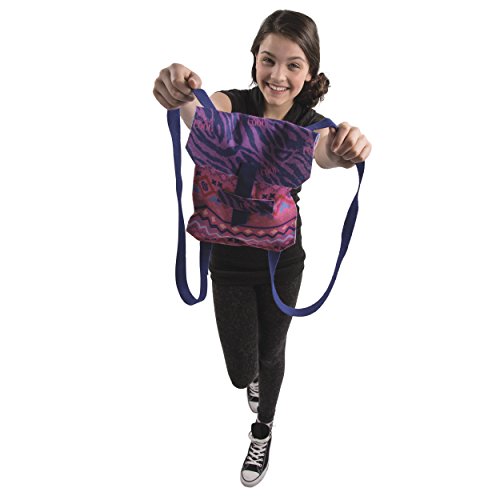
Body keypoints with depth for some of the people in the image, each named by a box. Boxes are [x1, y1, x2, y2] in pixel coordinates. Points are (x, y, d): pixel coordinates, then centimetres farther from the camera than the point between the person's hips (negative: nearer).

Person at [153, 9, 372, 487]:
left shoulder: (312, 125, -12)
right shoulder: (236, 104, -15)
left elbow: (324, 154, -35)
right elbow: (205, 119, -38)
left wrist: (344, 150, -60)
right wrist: (181, 95, -62)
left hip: (283, 261, 1)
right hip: (230, 260, 0)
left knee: (271, 353, 16)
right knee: (241, 371, 3)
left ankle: (262, 433, 47)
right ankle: (254, 376, 46)